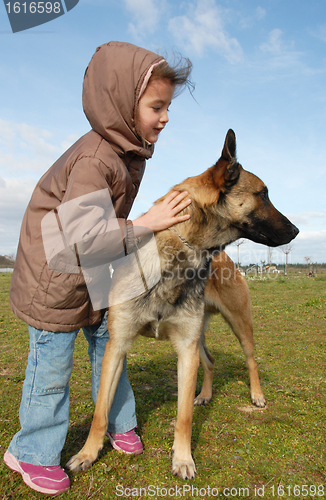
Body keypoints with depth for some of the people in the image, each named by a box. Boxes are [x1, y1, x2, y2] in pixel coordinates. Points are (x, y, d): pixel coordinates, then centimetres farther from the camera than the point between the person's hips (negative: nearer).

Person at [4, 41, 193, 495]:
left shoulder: (128, 152, 3)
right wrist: (143, 225, -30)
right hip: (57, 276, -9)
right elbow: (79, 235, -37)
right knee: (53, 366, 3)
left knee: (109, 345, 16)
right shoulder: (95, 159, -28)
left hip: (97, 274, 9)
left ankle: (118, 424, 37)